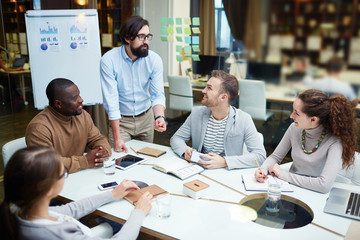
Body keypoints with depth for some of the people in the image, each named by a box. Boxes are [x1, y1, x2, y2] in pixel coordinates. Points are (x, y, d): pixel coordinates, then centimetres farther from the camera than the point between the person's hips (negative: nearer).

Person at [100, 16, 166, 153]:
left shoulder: (154, 59, -10)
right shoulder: (109, 60, -19)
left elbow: (158, 95, -10)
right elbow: (111, 100, -21)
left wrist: (159, 117, -32)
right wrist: (117, 138, -24)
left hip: (146, 118, 3)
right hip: (120, 120, -2)